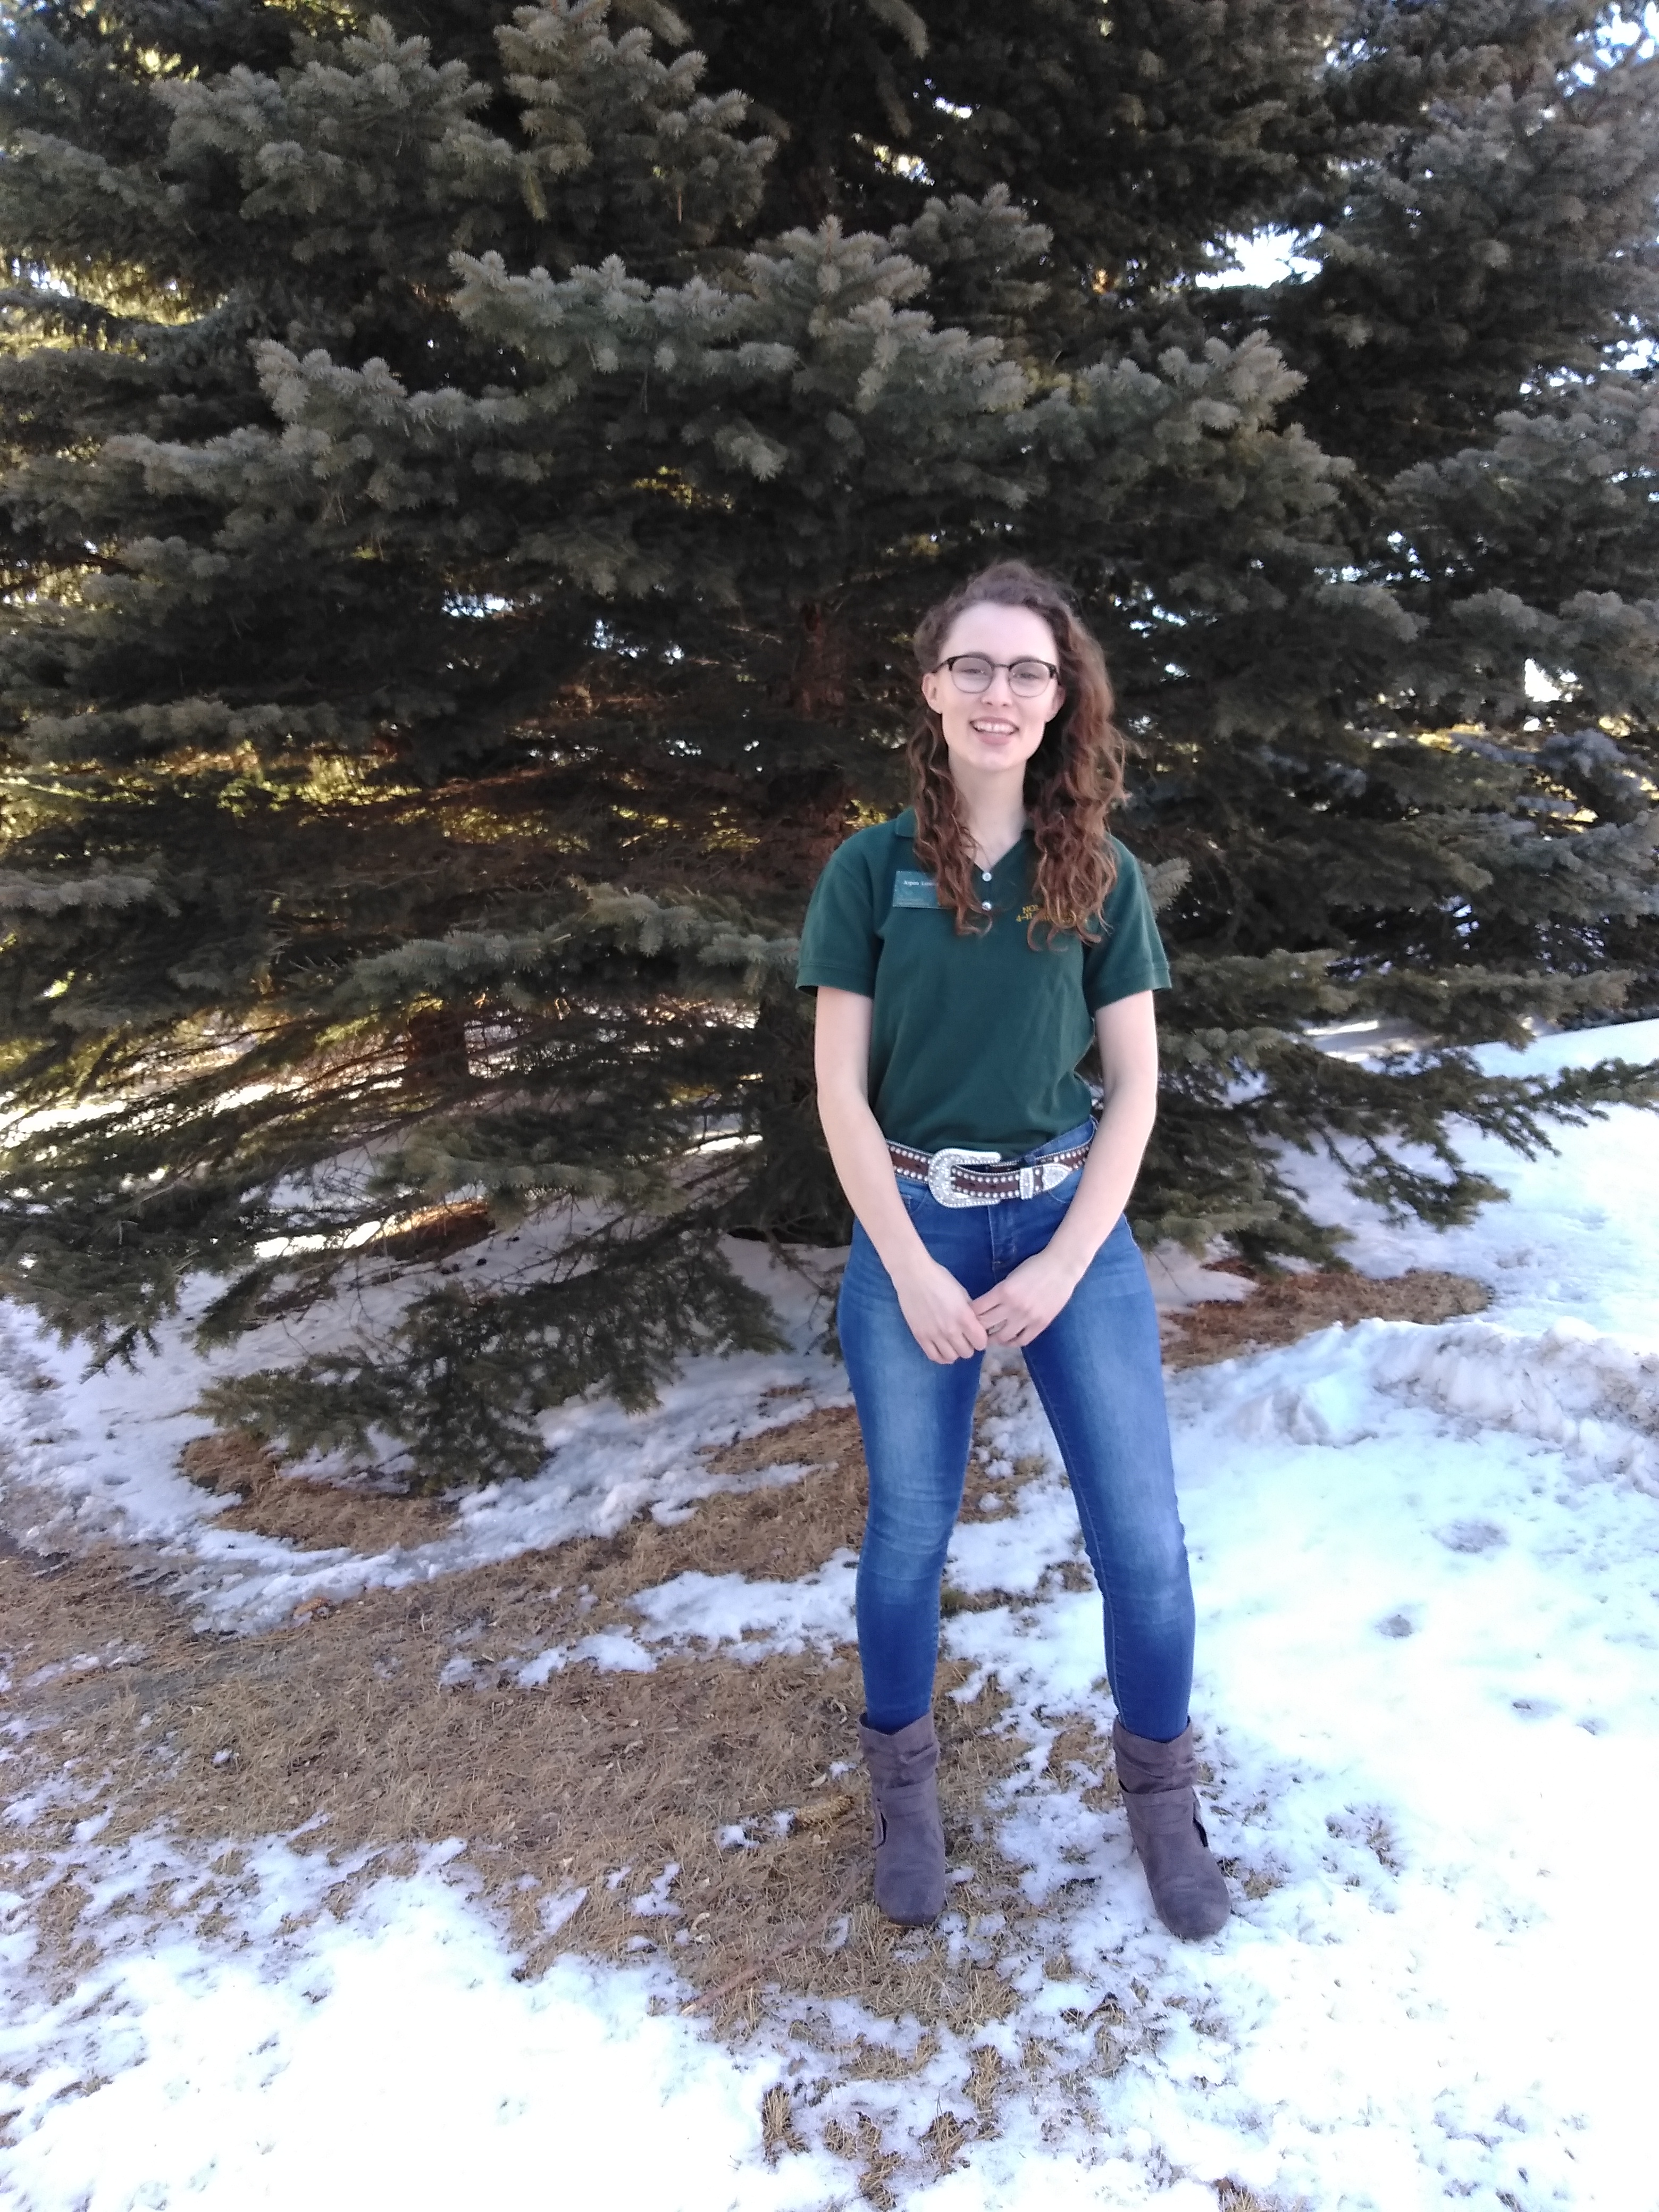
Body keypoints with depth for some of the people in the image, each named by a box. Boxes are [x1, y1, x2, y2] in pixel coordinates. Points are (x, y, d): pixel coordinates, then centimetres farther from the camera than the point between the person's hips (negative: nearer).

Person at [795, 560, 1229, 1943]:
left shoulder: (1103, 875, 1)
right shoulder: (871, 870, -3)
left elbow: (1135, 1089, 0)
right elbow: (840, 1089, -4)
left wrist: (1063, 1265, -9)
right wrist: (913, 1269, -10)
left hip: (1072, 1221, 1)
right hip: (912, 1226, -1)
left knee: (1143, 1538, 2)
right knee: (910, 1530, 10)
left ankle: (1162, 1793, 29)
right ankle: (903, 1782, 36)